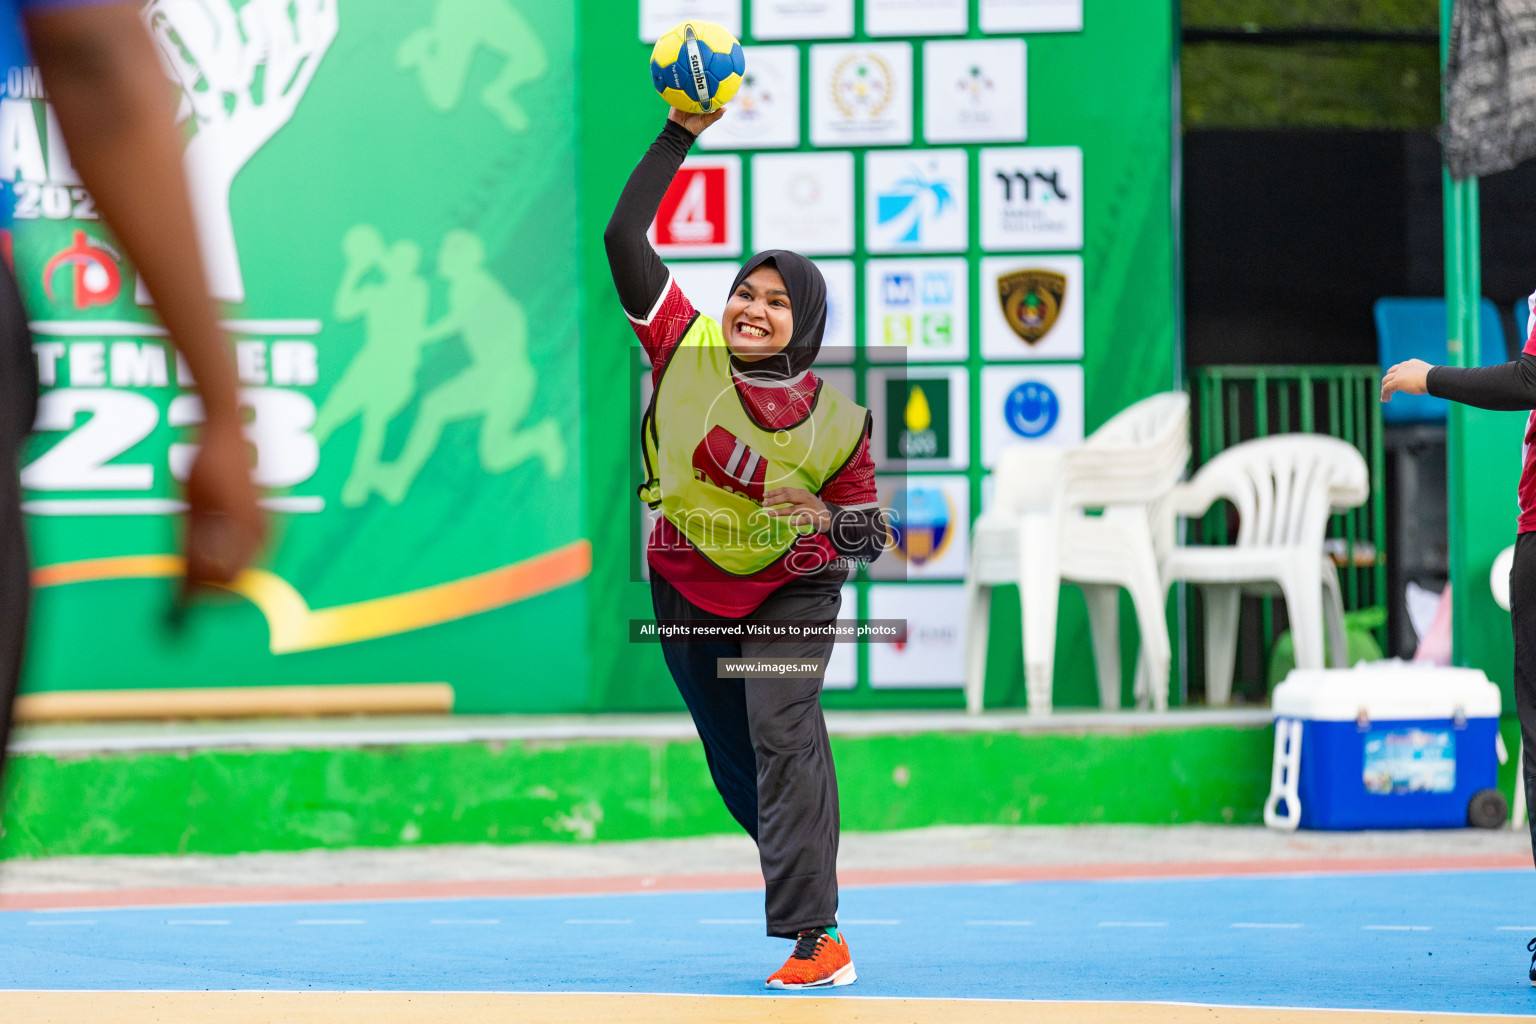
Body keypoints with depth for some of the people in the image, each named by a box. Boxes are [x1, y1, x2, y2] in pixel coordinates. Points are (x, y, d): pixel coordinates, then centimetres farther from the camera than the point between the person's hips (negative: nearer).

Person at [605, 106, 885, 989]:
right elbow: (624, 236, -17)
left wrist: (822, 518, -29)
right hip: (688, 586, 3)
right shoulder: (687, 349, -12)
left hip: (791, 591, -3)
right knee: (734, 762, 11)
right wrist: (681, 135, -21)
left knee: (784, 736, -21)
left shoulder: (835, 422, -15)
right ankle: (810, 878, 35)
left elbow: (870, 535, -6)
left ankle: (816, 936, -26)